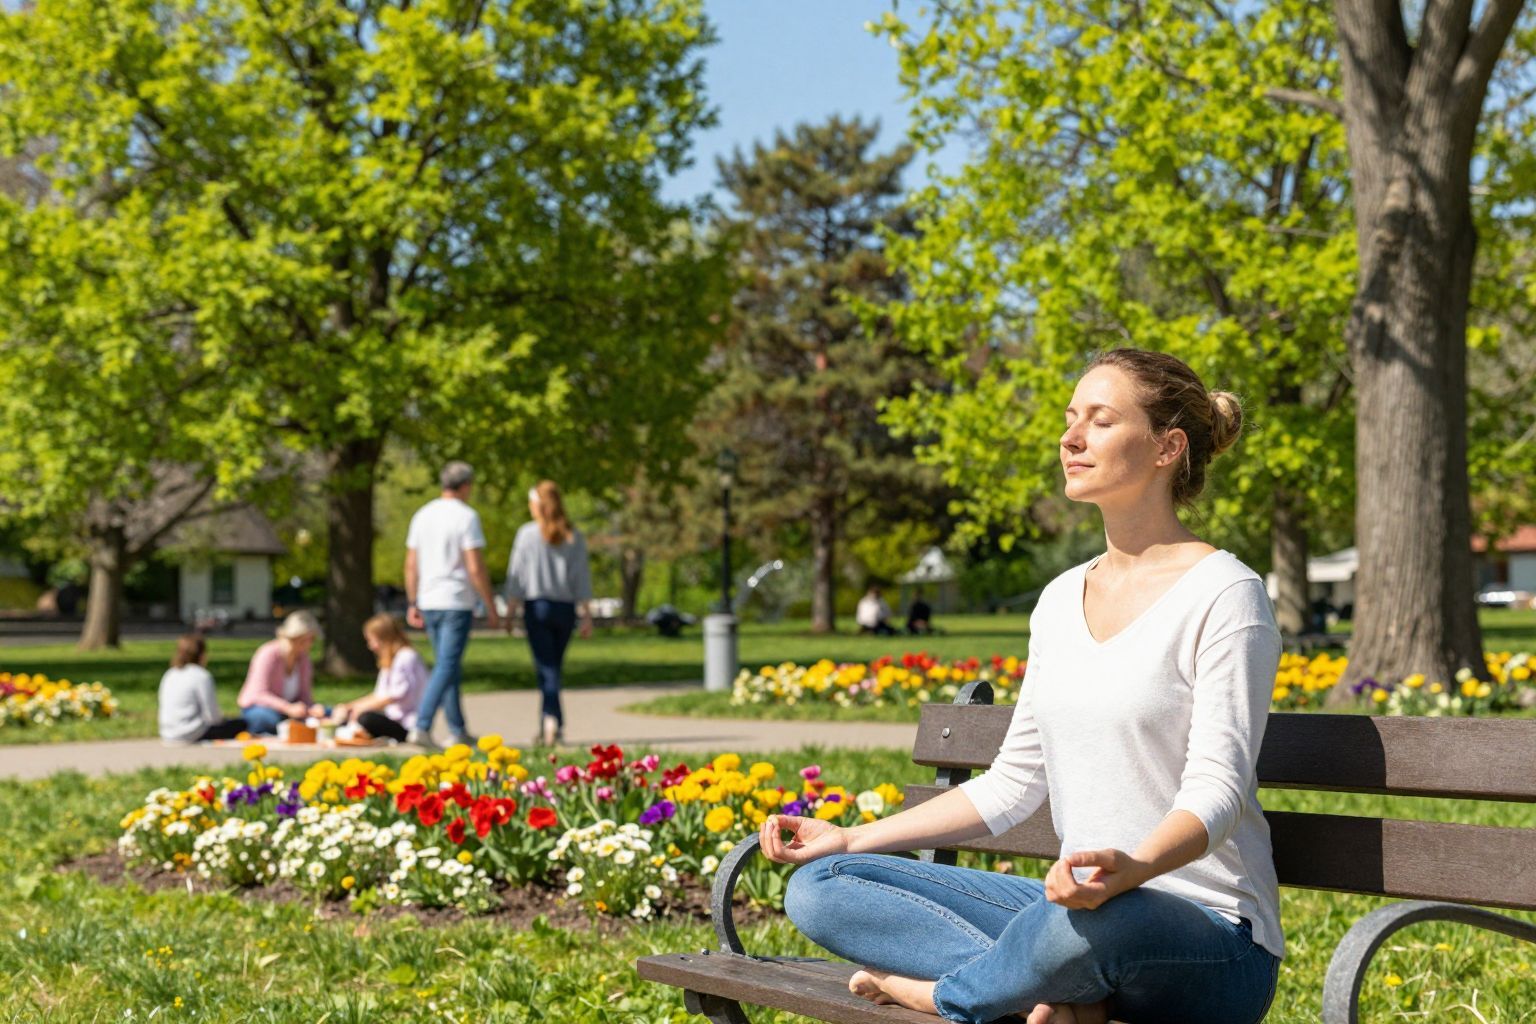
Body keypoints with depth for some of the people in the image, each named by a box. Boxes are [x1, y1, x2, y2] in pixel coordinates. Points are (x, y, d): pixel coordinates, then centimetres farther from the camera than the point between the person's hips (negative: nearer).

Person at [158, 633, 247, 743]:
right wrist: (223, 719, 10)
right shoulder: (201, 676, -12)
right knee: (241, 724, 4)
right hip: (191, 736, -8)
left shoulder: (169, 675, 11)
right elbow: (212, 716, -14)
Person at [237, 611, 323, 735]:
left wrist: (312, 708, -23)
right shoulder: (269, 654, -20)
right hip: (257, 707, -6)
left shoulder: (303, 657, 0)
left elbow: (305, 692, 1)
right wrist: (288, 709, -39)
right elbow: (259, 694, -26)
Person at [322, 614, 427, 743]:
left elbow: (397, 695, -21)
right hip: (393, 720, 10)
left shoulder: (407, 657, -11)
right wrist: (348, 706, 9)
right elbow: (379, 696, 19)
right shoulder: (389, 661, 20)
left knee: (366, 719, -32)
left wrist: (361, 707, -16)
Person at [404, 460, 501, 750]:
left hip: (428, 603, 7)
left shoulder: (422, 515, 9)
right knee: (446, 667, -7)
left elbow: (411, 565, 11)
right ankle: (421, 727, -17)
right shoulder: (466, 517, -10)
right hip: (456, 603, -7)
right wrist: (491, 607, -7)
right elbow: (476, 568, -13)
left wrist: (412, 603, 17)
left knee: (447, 666, 15)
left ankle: (458, 730, 18)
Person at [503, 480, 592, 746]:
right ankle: (547, 727, 17)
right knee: (554, 667, 13)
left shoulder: (527, 534, -3)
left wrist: (510, 610, 3)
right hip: (565, 608, 3)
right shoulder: (574, 537, 5)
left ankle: (552, 718, -26)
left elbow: (516, 574, -3)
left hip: (537, 606, -3)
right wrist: (586, 615, 7)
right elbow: (582, 578, 4)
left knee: (546, 667, -5)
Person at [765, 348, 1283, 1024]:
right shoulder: (1061, 599, 13)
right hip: (1079, 907, 7)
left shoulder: (1223, 594, -8)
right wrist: (852, 838, 12)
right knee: (817, 889, -4)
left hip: (1214, 942, -7)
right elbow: (1013, 782, 16)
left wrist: (1129, 868, -39)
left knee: (1098, 917, -43)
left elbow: (1216, 790, -17)